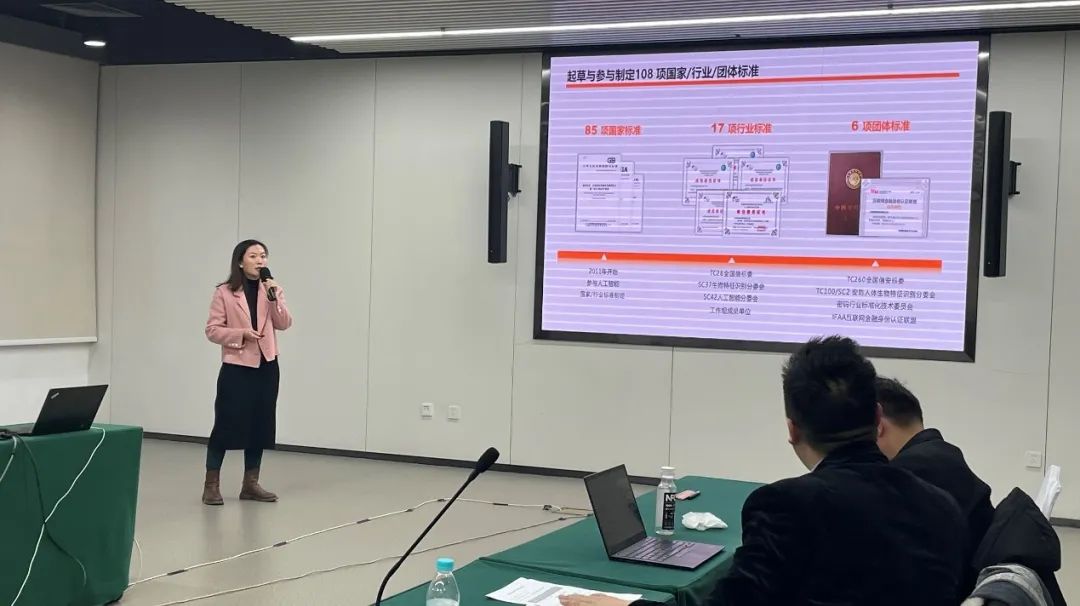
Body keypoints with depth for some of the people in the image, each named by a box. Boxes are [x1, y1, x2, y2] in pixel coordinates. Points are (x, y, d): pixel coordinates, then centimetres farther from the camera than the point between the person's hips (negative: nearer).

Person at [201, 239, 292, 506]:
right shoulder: (224, 293, -4)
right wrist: (241, 334, -18)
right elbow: (212, 330, -5)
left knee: (260, 425, 7)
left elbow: (284, 324, -2)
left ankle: (250, 484, 17)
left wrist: (274, 297, -15)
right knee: (226, 424, -3)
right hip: (236, 366, -4)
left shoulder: (272, 290, 8)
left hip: (266, 366, 4)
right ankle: (211, 484, 6)